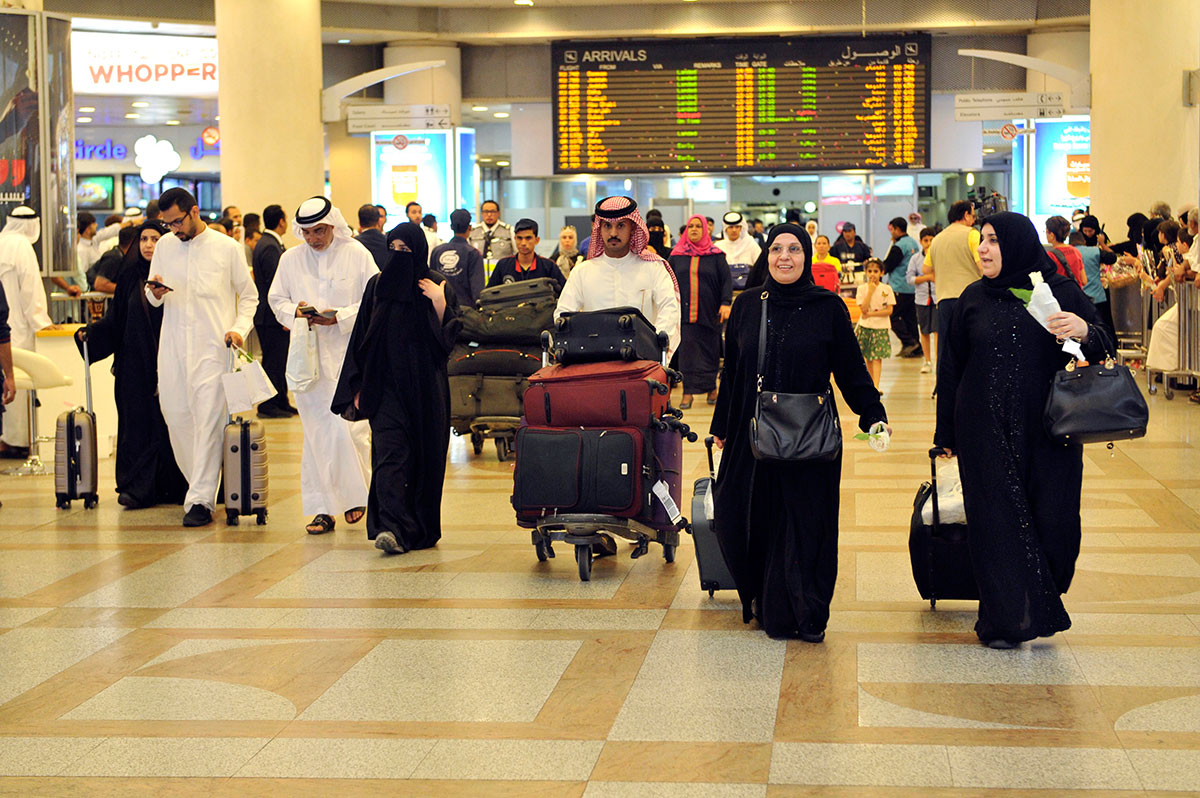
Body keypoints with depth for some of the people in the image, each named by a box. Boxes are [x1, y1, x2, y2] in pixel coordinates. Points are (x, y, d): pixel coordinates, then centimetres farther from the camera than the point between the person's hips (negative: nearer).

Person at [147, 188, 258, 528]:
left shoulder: (227, 248, 2)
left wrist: (239, 328, -8)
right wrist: (155, 292, -7)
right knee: (177, 419, 3)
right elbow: (153, 299, 16)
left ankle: (200, 500, -11)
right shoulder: (164, 246, 12)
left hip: (213, 347, -4)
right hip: (173, 346, 4)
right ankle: (201, 484, 19)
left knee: (208, 422, -10)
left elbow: (249, 296, 8)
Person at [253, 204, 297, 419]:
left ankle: (281, 402, 20)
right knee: (273, 360, -4)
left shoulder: (268, 244, 16)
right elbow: (274, 284, -21)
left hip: (271, 315, 10)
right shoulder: (270, 247, -18)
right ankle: (267, 406, 1)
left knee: (280, 359, 14)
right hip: (271, 316, -10)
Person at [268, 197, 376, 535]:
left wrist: (340, 317, -13)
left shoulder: (357, 255, 2)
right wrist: (295, 311, -6)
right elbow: (276, 298, 16)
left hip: (349, 353, -2)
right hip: (308, 355, 2)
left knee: (349, 427, -9)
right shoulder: (290, 259, 10)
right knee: (316, 432, 1)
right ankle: (322, 509, 5)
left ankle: (355, 494, 13)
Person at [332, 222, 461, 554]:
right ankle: (392, 527, -21)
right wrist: (359, 386, 5)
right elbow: (362, 338, 9)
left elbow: (450, 337, -2)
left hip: (426, 387, 0)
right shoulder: (377, 285, 8)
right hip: (386, 386, 1)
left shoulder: (437, 285, 3)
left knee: (426, 455, 4)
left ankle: (423, 526, 16)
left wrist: (439, 304, -16)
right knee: (389, 454, -12)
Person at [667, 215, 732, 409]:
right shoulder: (676, 255, 8)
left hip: (709, 311, -1)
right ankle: (688, 391, -3)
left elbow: (727, 280, 1)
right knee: (687, 351, -4)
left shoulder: (716, 255, 4)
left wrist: (726, 303, -11)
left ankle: (711, 388, 16)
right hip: (684, 312, 1)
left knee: (710, 351, 4)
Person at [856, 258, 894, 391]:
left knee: (877, 357, -9)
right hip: (865, 326, 2)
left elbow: (889, 310, -7)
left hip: (881, 327, -2)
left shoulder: (887, 289, -1)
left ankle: (876, 386, -16)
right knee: (868, 358, 7)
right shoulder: (862, 288, 0)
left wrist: (871, 314, -15)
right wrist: (870, 291, -16)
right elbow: (863, 309, -12)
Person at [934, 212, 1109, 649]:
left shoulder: (1063, 293, 1)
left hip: (1048, 431, -1)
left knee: (1052, 519, 0)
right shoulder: (974, 298, 6)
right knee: (998, 522, 1)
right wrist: (946, 432, 9)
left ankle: (1042, 608, 22)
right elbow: (953, 366, 10)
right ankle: (1007, 618, 10)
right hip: (986, 430, 1)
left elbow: (1103, 352, 0)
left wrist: (1085, 332, -23)